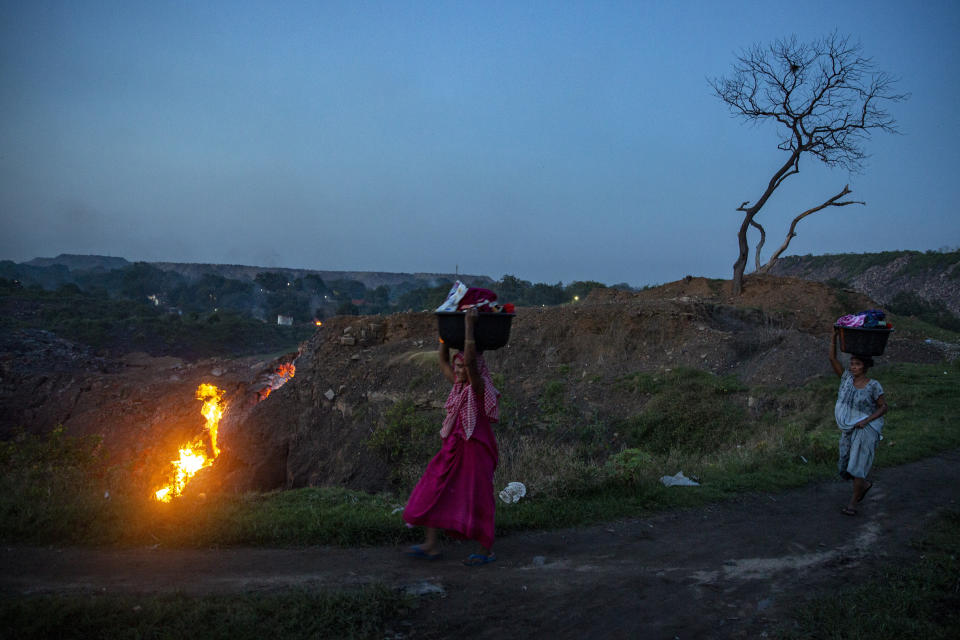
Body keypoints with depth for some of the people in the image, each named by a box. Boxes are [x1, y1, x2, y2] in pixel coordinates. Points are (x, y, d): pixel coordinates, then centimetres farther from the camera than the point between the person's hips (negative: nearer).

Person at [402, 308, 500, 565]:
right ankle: (432, 545, 17)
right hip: (454, 448, 8)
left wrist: (469, 326, -27)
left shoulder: (479, 387, -14)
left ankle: (488, 551, 16)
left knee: (478, 498, 1)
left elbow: (470, 359, -31)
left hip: (475, 449, -8)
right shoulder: (459, 385, 8)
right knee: (434, 491, 7)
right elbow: (442, 359, 17)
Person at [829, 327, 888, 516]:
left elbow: (883, 407, -4)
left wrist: (866, 420, -18)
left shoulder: (873, 385, -10)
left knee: (857, 466, -12)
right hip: (848, 431, 5)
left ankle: (853, 503, -1)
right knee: (845, 466, 11)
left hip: (866, 430, -5)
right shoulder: (847, 378, 1)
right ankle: (865, 485, 40)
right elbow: (832, 358, -2)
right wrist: (835, 336, -10)